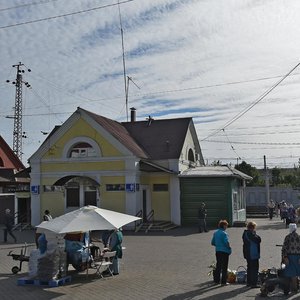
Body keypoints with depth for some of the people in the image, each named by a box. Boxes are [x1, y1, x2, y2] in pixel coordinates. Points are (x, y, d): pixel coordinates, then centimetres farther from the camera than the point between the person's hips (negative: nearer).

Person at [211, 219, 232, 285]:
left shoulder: (215, 232, 7)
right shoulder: (224, 233, -15)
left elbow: (212, 243, 11)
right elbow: (226, 242, -23)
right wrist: (229, 248, -5)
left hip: (217, 251, 7)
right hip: (224, 251, -7)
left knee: (218, 266, 16)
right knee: (224, 267, 3)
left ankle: (216, 280, 21)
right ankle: (223, 281, 6)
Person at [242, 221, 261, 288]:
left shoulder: (245, 233, 11)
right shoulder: (251, 234, -20)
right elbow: (258, 240, -19)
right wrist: (256, 234, -3)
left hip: (247, 254, 10)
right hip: (253, 254, -10)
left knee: (249, 267, 17)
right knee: (254, 268, -4)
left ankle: (249, 282, 24)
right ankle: (253, 283, -4)